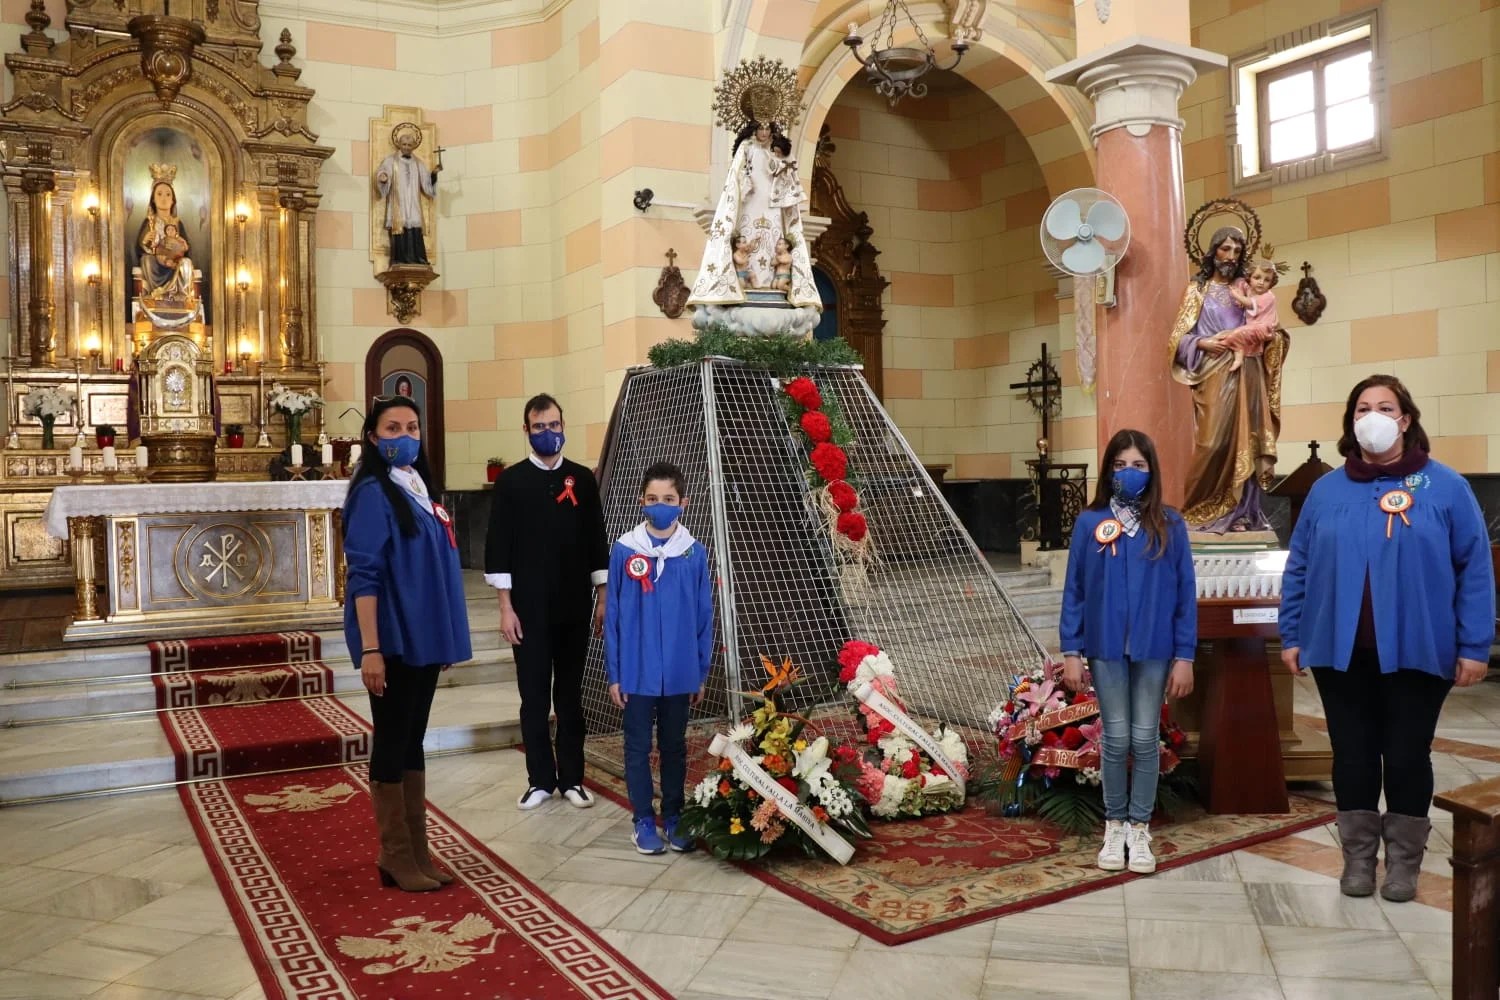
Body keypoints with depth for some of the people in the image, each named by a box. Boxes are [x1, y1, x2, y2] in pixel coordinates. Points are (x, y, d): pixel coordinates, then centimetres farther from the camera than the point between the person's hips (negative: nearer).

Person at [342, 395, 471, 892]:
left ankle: (417, 852, 22)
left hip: (423, 638, 8)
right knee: (391, 744, 2)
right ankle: (396, 859, 13)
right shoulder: (373, 493, -12)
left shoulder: (418, 488, 11)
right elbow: (363, 576, -17)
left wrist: (446, 637, 16)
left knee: (413, 741, 13)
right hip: (392, 641, -8)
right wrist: (370, 649, -22)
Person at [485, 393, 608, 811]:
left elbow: (597, 542, 7)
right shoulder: (511, 481, -2)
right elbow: (498, 547, -3)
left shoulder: (583, 479, 4)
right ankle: (540, 779, 18)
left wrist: (603, 598, 3)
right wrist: (506, 607, -8)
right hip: (529, 608, -1)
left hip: (574, 606, 2)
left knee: (570, 693, 10)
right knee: (534, 695, 6)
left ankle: (572, 778, 20)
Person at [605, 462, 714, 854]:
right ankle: (644, 820, 23)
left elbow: (704, 616, 3)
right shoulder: (624, 550, -8)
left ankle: (673, 816, 28)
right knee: (638, 747, 10)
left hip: (680, 672, 1)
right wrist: (613, 673, -3)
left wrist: (702, 672, 4)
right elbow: (612, 615, -3)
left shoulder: (694, 553, -4)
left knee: (675, 746, 14)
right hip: (637, 672, -1)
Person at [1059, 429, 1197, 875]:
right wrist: (1071, 651, -2)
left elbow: (1185, 593, 1)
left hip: (1155, 649, 0)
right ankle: (1114, 825, 23)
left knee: (1146, 738, 9)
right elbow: (1074, 590, 0)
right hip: (1107, 648, 0)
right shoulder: (1090, 523, -2)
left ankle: (1140, 829, 22)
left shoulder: (1169, 525, -1)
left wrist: (1184, 655, -2)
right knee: (1116, 739, 8)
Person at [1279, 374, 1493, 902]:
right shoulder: (1327, 490, 4)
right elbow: (1298, 569, 6)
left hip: (1415, 652, -2)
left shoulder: (1445, 486, -2)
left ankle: (1403, 861, 26)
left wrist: (1474, 645, -7)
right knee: (1352, 756, 10)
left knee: (1407, 758, 9)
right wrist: (1291, 635, 3)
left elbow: (1475, 571, -3)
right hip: (1341, 652, 2)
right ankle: (1358, 857, 25)